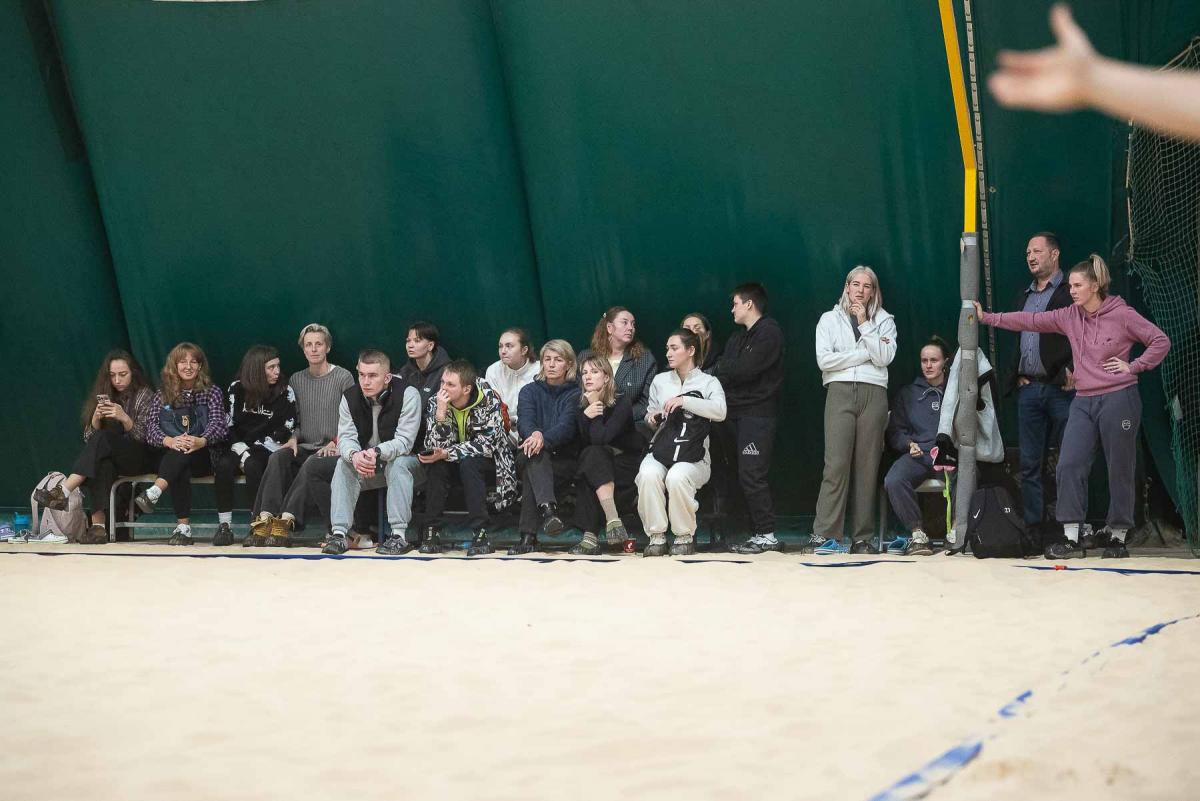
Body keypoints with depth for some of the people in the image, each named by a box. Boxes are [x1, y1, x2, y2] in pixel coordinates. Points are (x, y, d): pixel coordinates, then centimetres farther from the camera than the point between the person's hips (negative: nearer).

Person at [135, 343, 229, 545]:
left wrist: (201, 441, -30)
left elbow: (218, 424, -6)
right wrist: (169, 441, -25)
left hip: (202, 456, -1)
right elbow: (151, 428, 0)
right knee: (180, 471, -35)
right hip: (170, 456, 1)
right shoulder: (162, 396, 13)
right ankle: (183, 526, -42)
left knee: (182, 454, -36)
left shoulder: (211, 392, 10)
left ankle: (153, 493, -54)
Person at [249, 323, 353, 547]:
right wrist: (293, 438, -1)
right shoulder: (296, 380, 17)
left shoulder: (343, 377, 2)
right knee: (277, 458, -27)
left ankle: (285, 522, -42)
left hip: (332, 451, -4)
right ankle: (264, 520, -38)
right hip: (304, 448, 4)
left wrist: (335, 443, -13)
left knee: (311, 465, -36)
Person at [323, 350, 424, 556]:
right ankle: (339, 533, -28)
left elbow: (405, 440, -28)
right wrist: (354, 455, -40)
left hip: (402, 459, -4)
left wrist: (377, 453, -47)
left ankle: (399, 535, -36)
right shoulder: (350, 397, -7)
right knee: (344, 464, -23)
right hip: (366, 468, 4)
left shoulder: (407, 394, -22)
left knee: (398, 464, -35)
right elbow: (345, 438, -15)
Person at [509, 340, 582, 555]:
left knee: (531, 475, -33)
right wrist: (535, 434, -32)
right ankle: (548, 508, -55)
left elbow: (567, 426, -13)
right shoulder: (530, 391, 14)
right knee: (535, 451, -35)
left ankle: (528, 536, -41)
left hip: (564, 460, -2)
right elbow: (525, 421, -6)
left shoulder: (575, 394, 6)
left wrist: (544, 438, -35)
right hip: (531, 458, 2)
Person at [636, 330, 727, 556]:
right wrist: (652, 418, 4)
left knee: (677, 477, -37)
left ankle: (685, 537, -16)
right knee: (648, 475, -33)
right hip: (660, 452, 3)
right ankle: (657, 536, -21)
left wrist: (684, 400, -22)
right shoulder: (660, 380, 18)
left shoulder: (708, 382, 6)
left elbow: (720, 411, -15)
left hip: (693, 457, -3)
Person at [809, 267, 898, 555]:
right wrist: (865, 353, 0)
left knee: (867, 466, -2)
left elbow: (884, 357, -1)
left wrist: (865, 324, -2)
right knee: (836, 464, -13)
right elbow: (824, 359, 0)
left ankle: (862, 539, -2)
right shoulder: (830, 319, 14)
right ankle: (824, 536, -16)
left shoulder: (884, 321, 16)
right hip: (840, 391, -1)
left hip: (873, 393, 2)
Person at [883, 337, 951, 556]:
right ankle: (917, 533, -23)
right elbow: (894, 432, 19)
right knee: (893, 481, -34)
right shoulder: (908, 393, 22)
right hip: (917, 455, 2)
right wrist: (909, 444, -3)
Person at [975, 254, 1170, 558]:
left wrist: (1134, 366, -9)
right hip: (1084, 402, 5)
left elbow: (1161, 341, -4)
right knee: (1069, 465, -5)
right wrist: (987, 317, 0)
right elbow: (1031, 320, 5)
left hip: (1118, 400, -5)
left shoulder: (1122, 315, -7)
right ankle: (1071, 539, -1)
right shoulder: (1070, 317, 7)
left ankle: (1118, 538, 14)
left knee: (1120, 470, 3)